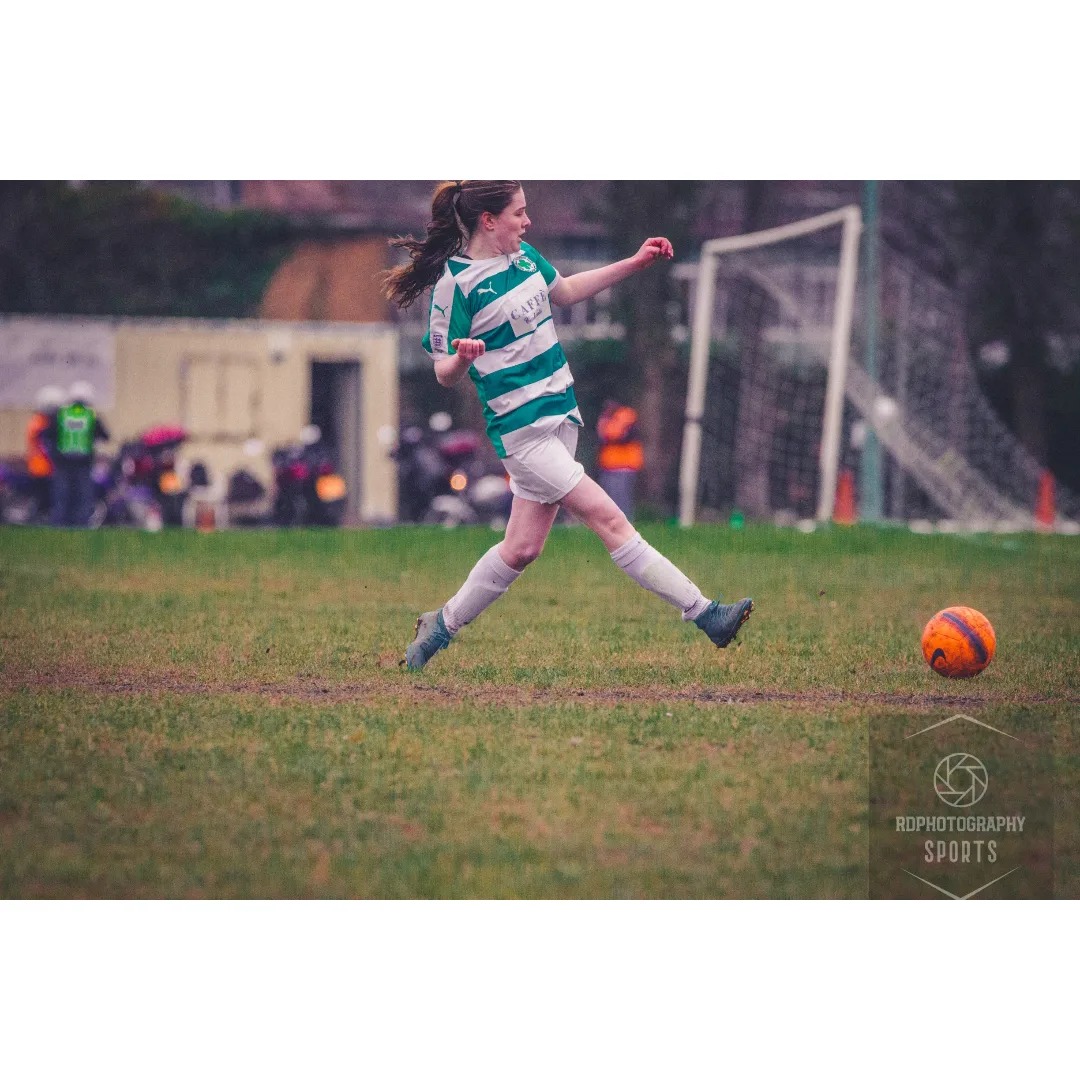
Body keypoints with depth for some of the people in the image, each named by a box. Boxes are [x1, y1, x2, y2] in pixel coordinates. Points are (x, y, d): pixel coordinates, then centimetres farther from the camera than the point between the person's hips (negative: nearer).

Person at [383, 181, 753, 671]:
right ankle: (703, 613, -10)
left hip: (561, 414, 8)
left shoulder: (524, 256, 7)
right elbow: (444, 373, -11)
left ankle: (442, 624, 25)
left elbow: (566, 291, 27)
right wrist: (463, 357, -34)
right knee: (608, 519, -11)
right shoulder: (455, 283, -15)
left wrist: (635, 263, 23)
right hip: (521, 425, -8)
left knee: (522, 548, 10)